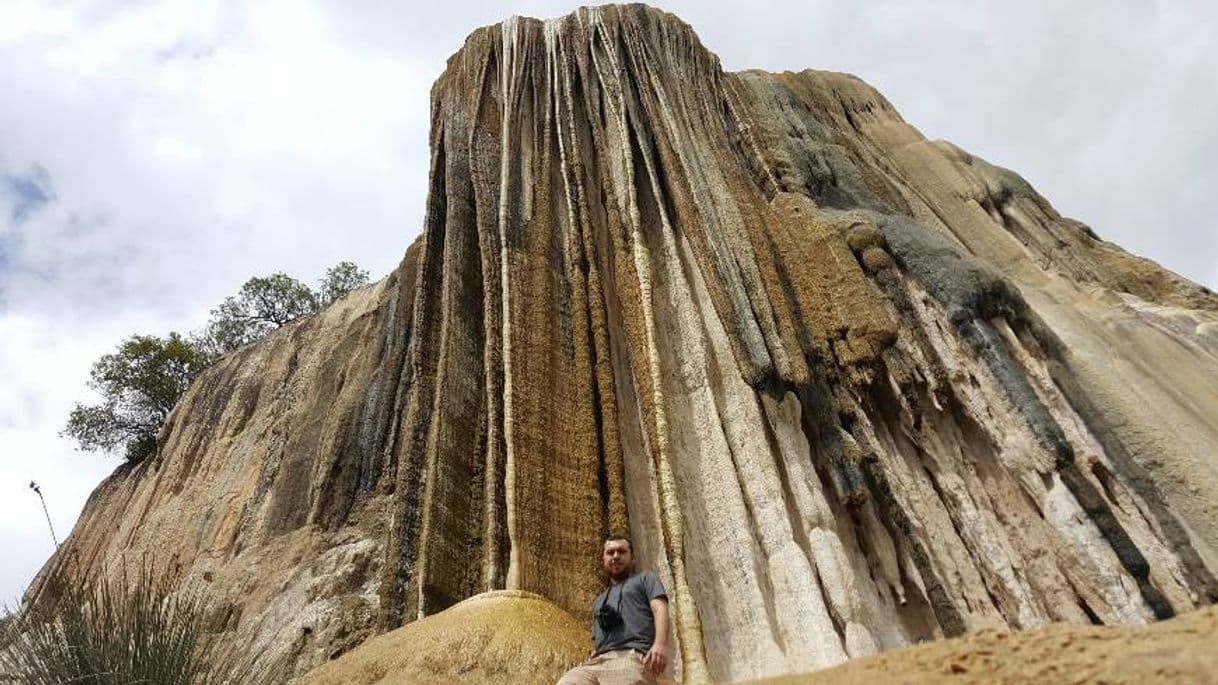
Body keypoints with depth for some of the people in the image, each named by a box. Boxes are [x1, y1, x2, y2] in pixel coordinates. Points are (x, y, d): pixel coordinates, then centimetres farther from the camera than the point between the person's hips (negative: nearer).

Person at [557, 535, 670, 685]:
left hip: (631, 657, -5)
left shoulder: (645, 578, 22)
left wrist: (660, 644, -17)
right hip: (596, 662, 5)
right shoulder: (599, 601, 38)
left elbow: (660, 609, 4)